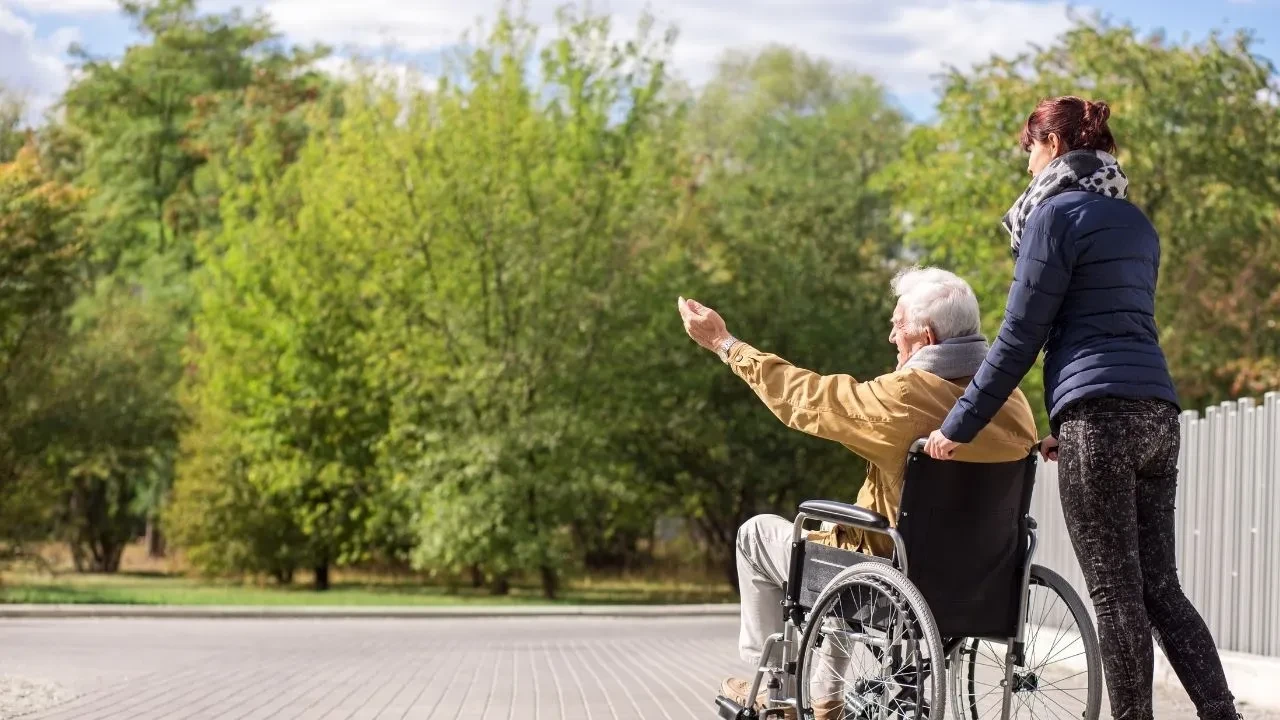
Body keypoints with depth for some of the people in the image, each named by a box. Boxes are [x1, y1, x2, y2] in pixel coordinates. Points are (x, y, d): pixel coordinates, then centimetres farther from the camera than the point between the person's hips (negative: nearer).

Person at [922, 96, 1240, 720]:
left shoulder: (1058, 211, -4)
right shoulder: (1134, 221, 21)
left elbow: (1021, 336, -7)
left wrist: (959, 426, -1)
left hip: (1099, 413, -8)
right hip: (1157, 411, 8)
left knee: (1115, 592, -5)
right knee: (1158, 587, 8)